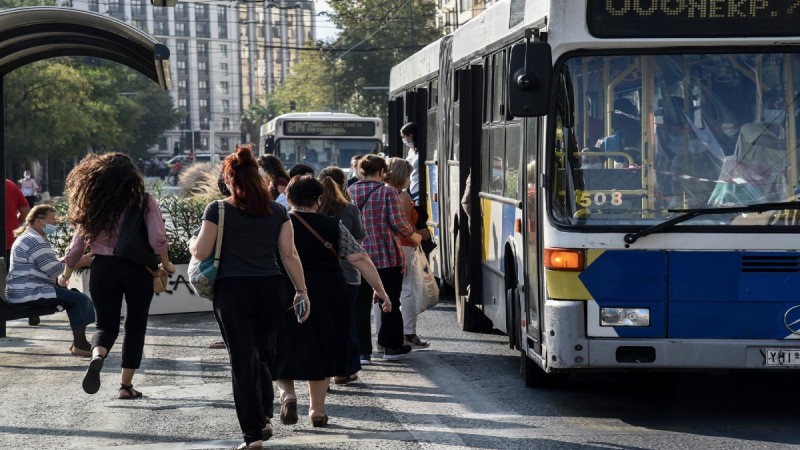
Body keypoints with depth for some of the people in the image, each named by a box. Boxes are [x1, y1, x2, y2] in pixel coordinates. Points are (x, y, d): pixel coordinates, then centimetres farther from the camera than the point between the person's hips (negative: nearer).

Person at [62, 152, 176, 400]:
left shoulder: (93, 205, 0)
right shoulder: (144, 202, -6)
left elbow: (78, 243, 4)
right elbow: (158, 240, -13)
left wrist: (65, 274, 18)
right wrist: (166, 264, 5)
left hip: (103, 269, 1)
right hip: (138, 270, -1)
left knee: (106, 325, 12)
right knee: (135, 327, 14)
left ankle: (97, 357, -21)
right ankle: (126, 385, 14)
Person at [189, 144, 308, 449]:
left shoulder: (218, 210, -5)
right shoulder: (277, 211, 5)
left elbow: (201, 252, -5)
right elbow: (289, 254, 2)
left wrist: (191, 243, 17)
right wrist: (302, 290, 8)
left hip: (233, 292, -3)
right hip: (271, 289, 3)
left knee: (243, 360, 3)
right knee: (262, 354, 20)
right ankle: (265, 416, 19)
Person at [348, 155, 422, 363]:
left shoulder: (350, 192, 1)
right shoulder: (387, 192, -8)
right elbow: (397, 221, -11)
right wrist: (412, 234, 7)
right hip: (387, 255, -2)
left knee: (361, 305, 6)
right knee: (390, 303, 13)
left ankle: (362, 351, 2)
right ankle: (391, 346, 22)